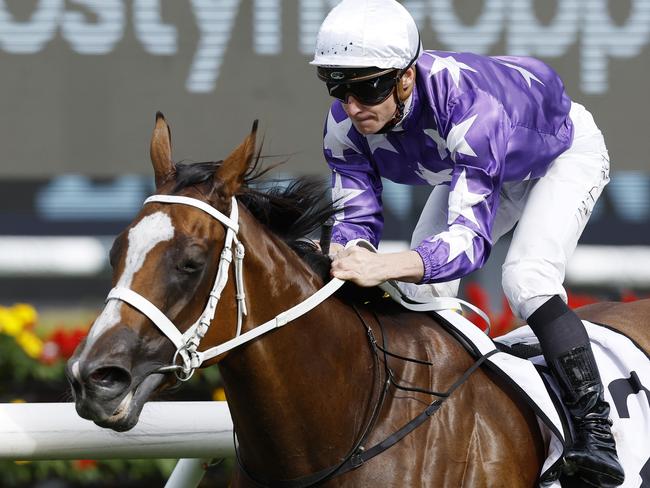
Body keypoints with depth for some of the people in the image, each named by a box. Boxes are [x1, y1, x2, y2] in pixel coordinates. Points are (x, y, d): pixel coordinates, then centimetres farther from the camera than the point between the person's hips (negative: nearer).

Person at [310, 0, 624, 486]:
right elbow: (357, 216, -24)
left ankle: (596, 431, -22)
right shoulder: (346, 122, -28)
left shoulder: (465, 103, -47)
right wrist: (337, 257, -49)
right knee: (423, 291, -4)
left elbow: (472, 233, -53)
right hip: (472, 165, 7)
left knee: (526, 278, -27)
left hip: (565, 151, -7)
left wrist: (387, 266, -70)